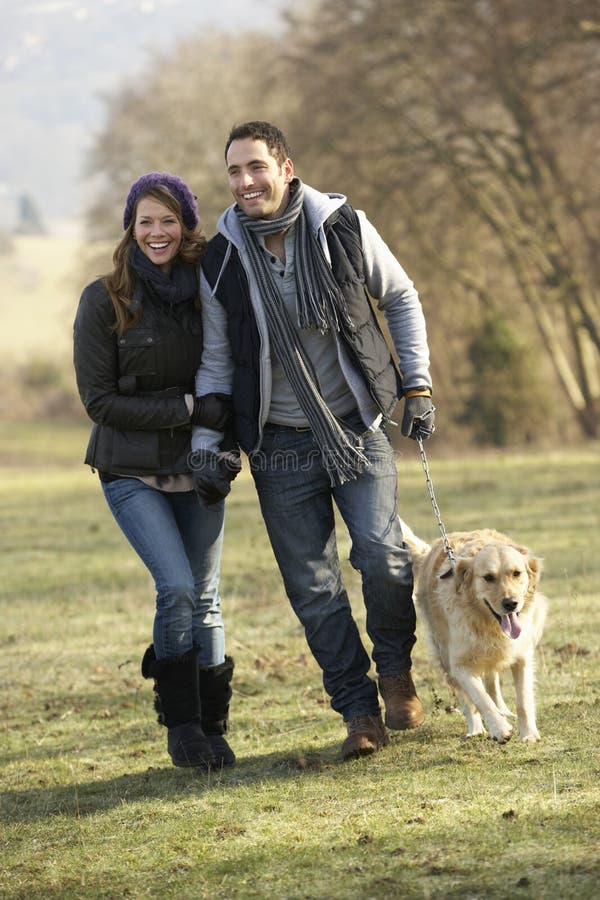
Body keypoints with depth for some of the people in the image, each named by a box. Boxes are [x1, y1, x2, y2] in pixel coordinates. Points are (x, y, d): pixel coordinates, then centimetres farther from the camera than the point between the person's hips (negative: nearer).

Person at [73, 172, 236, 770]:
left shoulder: (208, 289, 1)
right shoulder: (104, 301, -9)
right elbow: (99, 399, -10)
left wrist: (223, 416, -8)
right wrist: (187, 408, -17)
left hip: (198, 467, 3)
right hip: (132, 470, -3)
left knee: (204, 597, 4)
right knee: (177, 589, -16)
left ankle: (212, 727, 15)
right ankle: (180, 725, -1)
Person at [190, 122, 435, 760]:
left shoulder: (343, 228, -6)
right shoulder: (221, 262, -4)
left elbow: (401, 300, 8)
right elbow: (216, 361, 6)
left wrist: (417, 384, 4)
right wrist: (206, 442, -1)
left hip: (358, 428, -1)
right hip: (280, 447, 1)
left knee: (383, 554, -16)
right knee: (313, 588, -1)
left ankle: (395, 670, 10)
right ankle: (359, 712, 9)